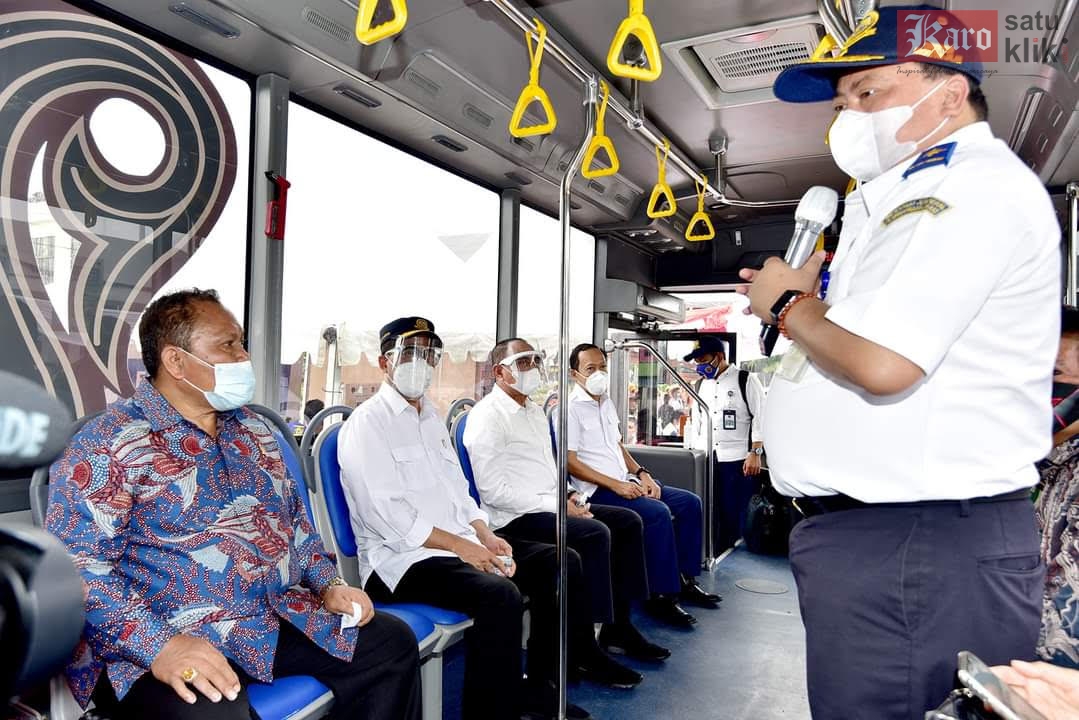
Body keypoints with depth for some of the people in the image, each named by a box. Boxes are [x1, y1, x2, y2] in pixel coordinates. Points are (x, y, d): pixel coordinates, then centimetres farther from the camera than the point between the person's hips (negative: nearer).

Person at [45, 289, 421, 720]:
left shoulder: (252, 431, 14)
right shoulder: (109, 442, -8)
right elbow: (76, 562, -16)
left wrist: (329, 584, 7)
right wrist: (159, 645, -26)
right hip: (173, 640, -7)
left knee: (392, 641, 3)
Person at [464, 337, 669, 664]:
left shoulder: (535, 411, 18)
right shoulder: (488, 416, -11)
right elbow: (493, 491, -19)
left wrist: (569, 498, 3)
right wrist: (555, 505, -19)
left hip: (551, 505, 10)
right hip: (515, 518, -9)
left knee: (628, 521, 1)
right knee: (595, 533, -27)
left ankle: (618, 625, 8)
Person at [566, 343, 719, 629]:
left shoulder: (606, 403, 17)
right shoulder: (570, 408, -10)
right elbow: (570, 462, -16)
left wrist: (642, 474, 5)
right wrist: (615, 485, -19)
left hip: (625, 482, 9)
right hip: (597, 489, -9)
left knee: (689, 502, 2)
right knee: (658, 513, -28)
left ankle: (684, 580, 10)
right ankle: (661, 597, -16)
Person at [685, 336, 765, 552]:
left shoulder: (746, 380, -1)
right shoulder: (702, 385, 15)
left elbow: (760, 418, -5)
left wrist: (755, 453, -12)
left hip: (738, 461, -5)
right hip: (706, 461, 5)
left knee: (736, 517, 0)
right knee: (708, 516, 8)